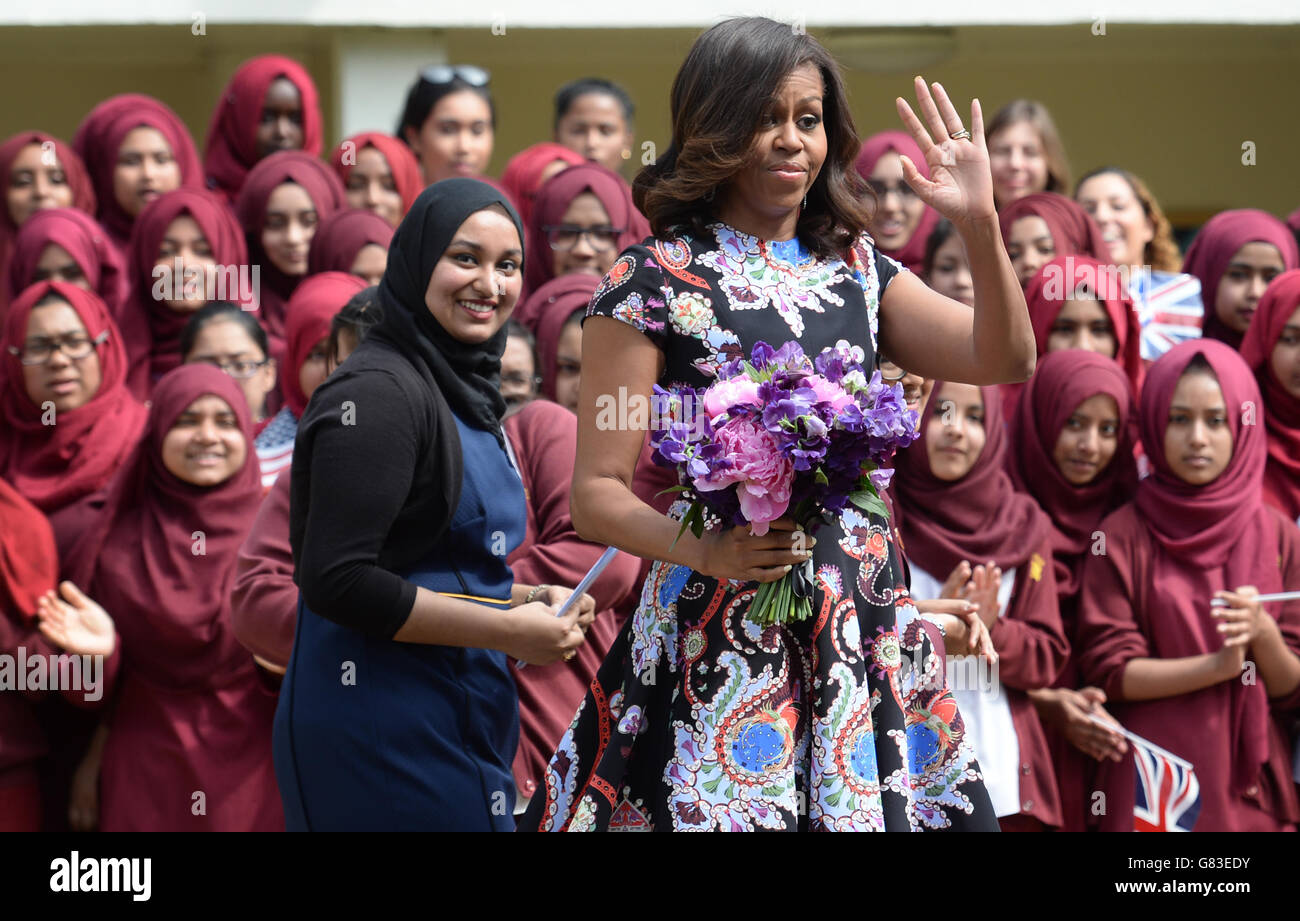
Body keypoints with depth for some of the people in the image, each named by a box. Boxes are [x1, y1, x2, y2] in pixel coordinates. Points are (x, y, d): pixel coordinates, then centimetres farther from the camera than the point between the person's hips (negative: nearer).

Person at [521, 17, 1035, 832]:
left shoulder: (856, 269, 13)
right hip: (716, 636, -4)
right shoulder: (654, 282, -3)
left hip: (863, 634, 5)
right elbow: (596, 496, -6)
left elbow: (1005, 359, 5)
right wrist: (703, 549, -24)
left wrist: (981, 225, -8)